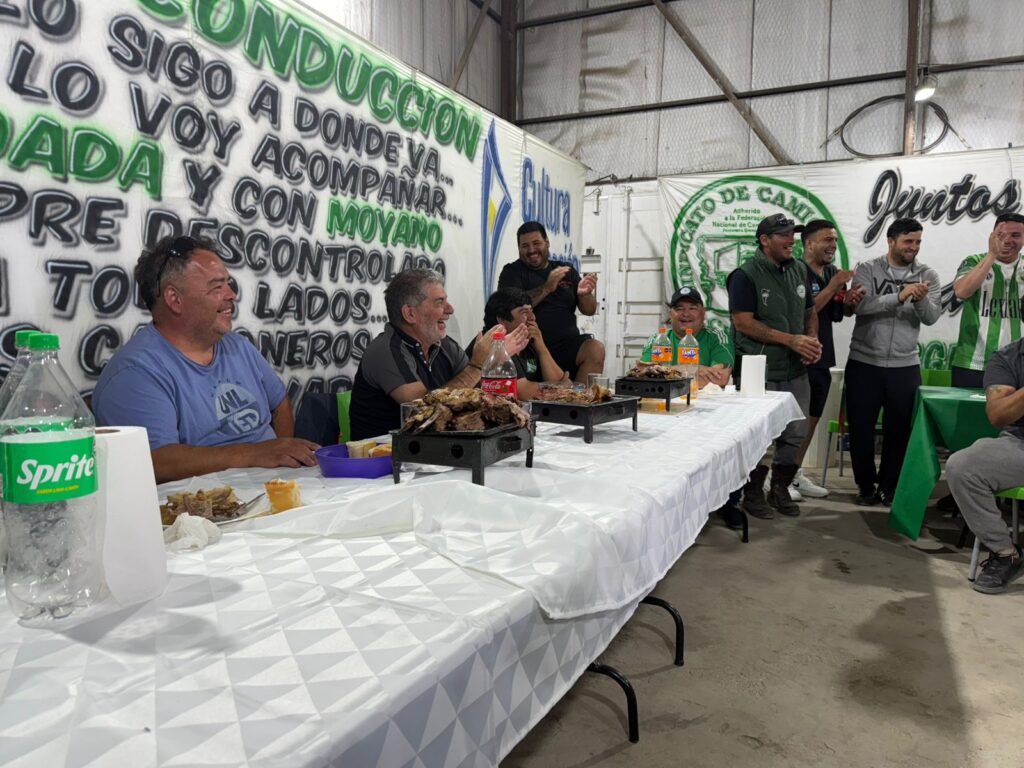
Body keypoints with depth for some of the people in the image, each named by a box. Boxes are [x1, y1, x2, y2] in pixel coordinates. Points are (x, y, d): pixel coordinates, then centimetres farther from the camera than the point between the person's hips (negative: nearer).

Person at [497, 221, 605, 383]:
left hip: (568, 343, 4)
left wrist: (585, 295, -11)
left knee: (596, 349, -25)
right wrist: (547, 288, -18)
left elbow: (589, 310, 12)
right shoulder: (512, 272, 7)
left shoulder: (567, 271, 16)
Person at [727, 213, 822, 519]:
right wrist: (792, 340, -18)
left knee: (796, 435, 12)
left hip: (796, 371, 7)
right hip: (759, 372, -6)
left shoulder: (800, 270, 11)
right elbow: (744, 323, -16)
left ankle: (780, 490, 29)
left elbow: (810, 312, 20)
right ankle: (753, 494, 20)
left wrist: (813, 339, -2)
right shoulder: (746, 275, -10)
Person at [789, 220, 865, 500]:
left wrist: (848, 301, -1)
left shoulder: (834, 273, 11)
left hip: (822, 357, 8)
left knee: (812, 419, 13)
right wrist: (832, 287, -21)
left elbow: (835, 314, 18)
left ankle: (796, 473, 24)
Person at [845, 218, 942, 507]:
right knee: (860, 428, 4)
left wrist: (921, 299, -28)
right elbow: (859, 305, -18)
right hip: (863, 363, -1)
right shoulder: (867, 270, -2)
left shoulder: (928, 276, 4)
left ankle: (889, 487, 25)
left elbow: (932, 317, -7)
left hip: (905, 366, 2)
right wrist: (899, 297, -28)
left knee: (899, 430, 9)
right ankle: (866, 486, 22)